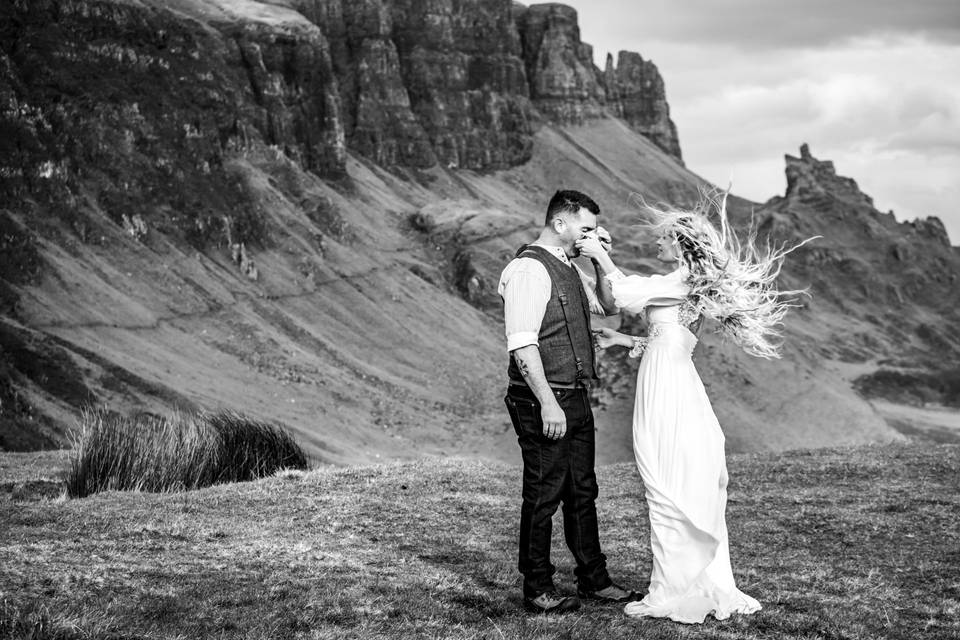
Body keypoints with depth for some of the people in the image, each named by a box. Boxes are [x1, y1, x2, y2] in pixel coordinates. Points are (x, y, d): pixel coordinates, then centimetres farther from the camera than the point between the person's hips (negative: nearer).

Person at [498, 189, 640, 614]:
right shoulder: (529, 269, -15)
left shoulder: (569, 269, 14)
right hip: (543, 403, -9)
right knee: (543, 495, -1)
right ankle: (538, 591, 9)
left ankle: (594, 580, 26)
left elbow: (607, 305, 27)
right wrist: (548, 403, -24)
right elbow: (522, 344, -21)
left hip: (575, 400, 9)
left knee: (583, 491, 15)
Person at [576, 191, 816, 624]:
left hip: (667, 393, -9)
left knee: (668, 493, -5)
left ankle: (673, 593, 0)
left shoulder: (685, 280, -10)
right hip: (673, 386, 10)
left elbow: (627, 292, -15)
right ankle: (707, 587, 17)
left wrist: (600, 254, -4)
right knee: (690, 492, 12)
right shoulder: (693, 285, 18)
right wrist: (619, 340, 24)